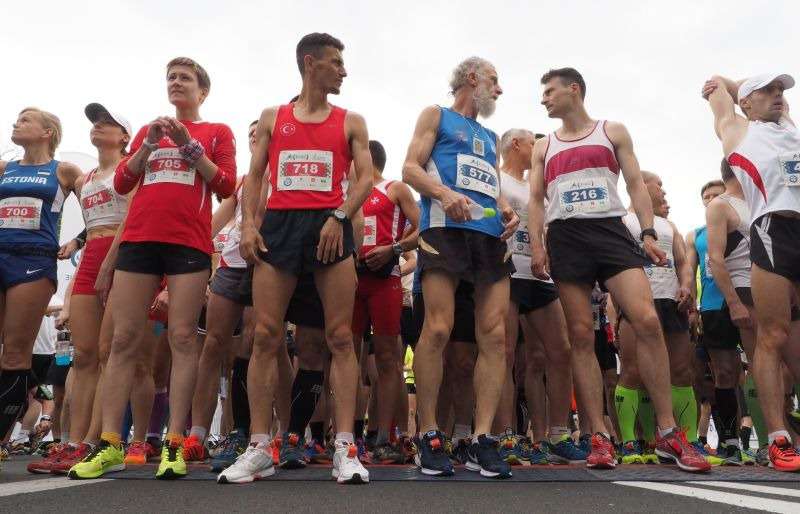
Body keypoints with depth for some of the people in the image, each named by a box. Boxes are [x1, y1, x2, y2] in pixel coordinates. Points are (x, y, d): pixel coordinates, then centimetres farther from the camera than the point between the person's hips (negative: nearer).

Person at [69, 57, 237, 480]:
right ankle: (109, 444, 2)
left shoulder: (217, 132, 14)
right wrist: (149, 144, 2)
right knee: (123, 338, -2)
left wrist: (189, 145, -6)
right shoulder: (149, 130, 24)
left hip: (189, 242, -3)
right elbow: (121, 183, 15)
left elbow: (226, 186, 1)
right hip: (139, 238, 4)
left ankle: (174, 444, -4)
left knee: (182, 338, -8)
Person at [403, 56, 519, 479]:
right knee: (438, 329, -15)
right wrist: (445, 193, -17)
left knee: (495, 335, -6)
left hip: (491, 234, 6)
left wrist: (507, 210, 5)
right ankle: (429, 437, -5)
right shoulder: (436, 116, 15)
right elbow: (410, 169, 2)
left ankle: (482, 440, -4)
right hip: (445, 227, -6)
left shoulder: (490, 137, 31)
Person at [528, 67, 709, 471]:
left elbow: (636, 185, 8)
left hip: (611, 230, -1)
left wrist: (648, 233, -6)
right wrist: (536, 246, -2)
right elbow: (535, 200, 13)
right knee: (581, 336, -5)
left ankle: (667, 434, -7)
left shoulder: (613, 132, 16)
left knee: (647, 321, -17)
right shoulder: (543, 147, 21)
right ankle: (600, 438, -2)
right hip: (565, 238, 2)